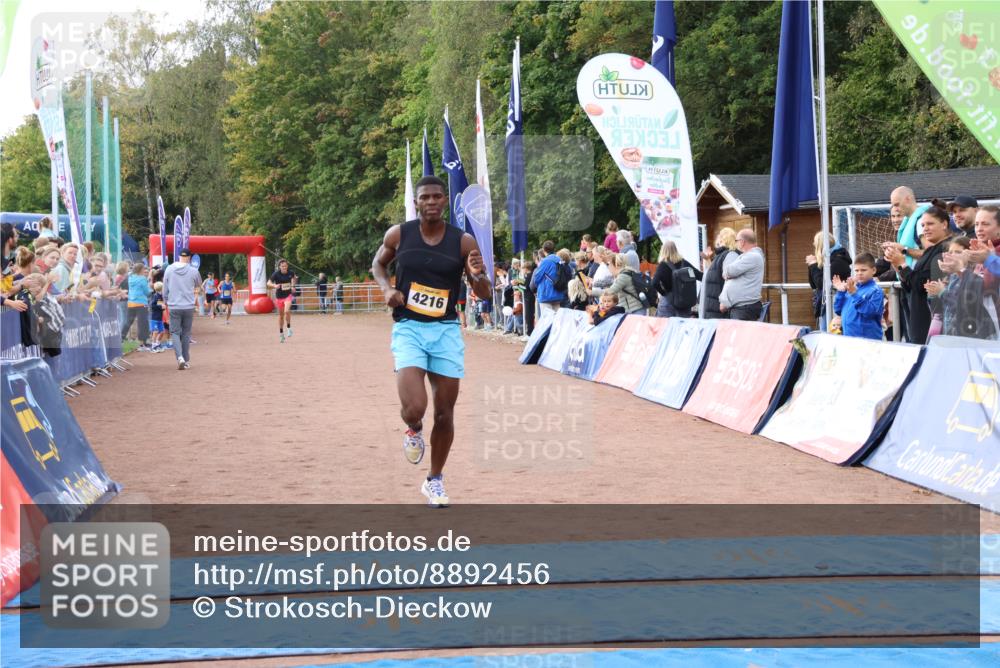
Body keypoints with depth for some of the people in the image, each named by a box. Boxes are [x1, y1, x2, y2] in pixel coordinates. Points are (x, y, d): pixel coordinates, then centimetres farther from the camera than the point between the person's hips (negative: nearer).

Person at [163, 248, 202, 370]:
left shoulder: (169, 269, -2)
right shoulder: (193, 271, -7)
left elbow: (165, 289, 4)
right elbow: (198, 284, 13)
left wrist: (166, 302, 18)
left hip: (173, 306, 0)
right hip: (189, 306, 0)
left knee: (175, 332, 5)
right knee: (186, 333, 12)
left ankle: (180, 357, -16)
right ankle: (186, 361, 15)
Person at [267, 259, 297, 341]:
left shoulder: (291, 273, -8)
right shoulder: (276, 274, -15)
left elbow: (294, 278, 16)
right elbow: (268, 283, -19)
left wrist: (293, 286, 7)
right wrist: (274, 285, -37)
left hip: (288, 295, 0)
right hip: (279, 296, 0)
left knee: (287, 311, -25)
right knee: (281, 315, 11)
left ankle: (289, 328, -5)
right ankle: (281, 333, 26)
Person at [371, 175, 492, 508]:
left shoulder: (463, 241, -3)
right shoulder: (399, 234, -2)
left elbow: (485, 293, 1)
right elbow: (378, 263, 17)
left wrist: (478, 275, -22)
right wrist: (386, 288, -4)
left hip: (446, 330, 1)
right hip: (408, 329, -1)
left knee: (445, 413, 6)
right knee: (414, 408, -19)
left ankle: (435, 480, 27)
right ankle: (414, 430, 20)